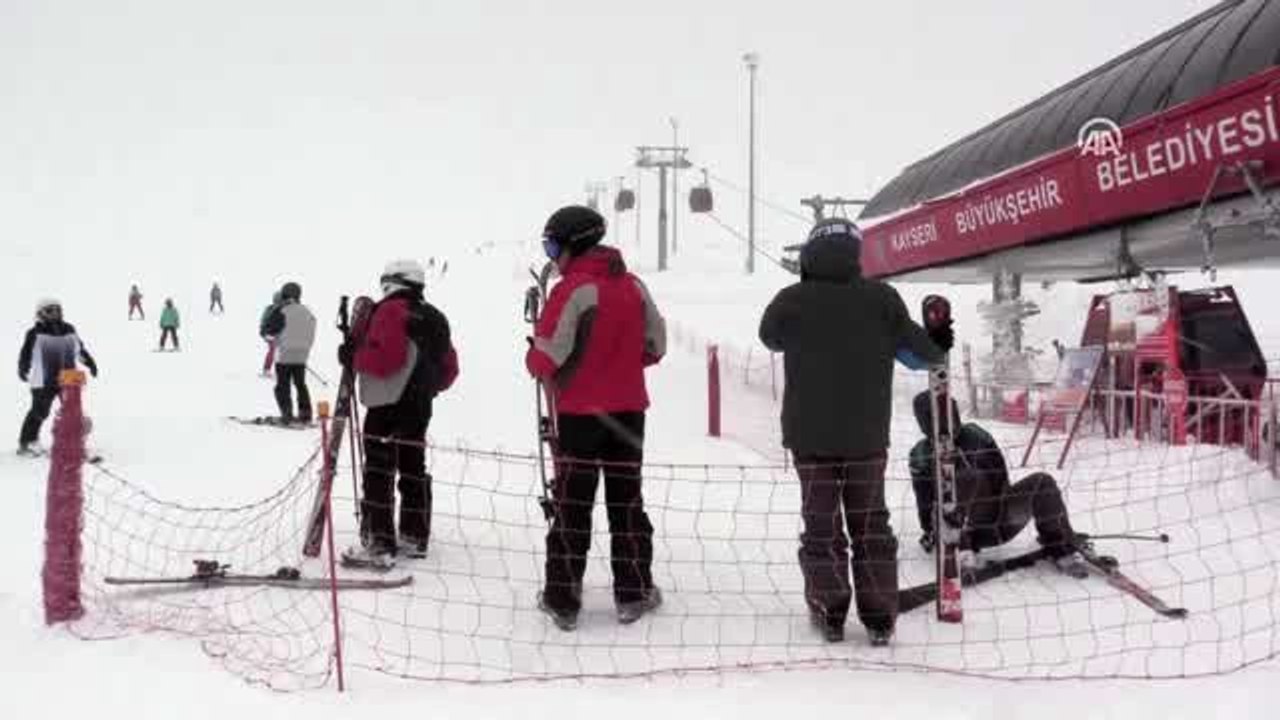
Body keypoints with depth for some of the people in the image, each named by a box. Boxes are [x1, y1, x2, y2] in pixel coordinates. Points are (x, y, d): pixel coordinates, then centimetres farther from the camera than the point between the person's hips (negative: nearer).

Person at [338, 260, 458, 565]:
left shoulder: (391, 310, -9)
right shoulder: (434, 318, 16)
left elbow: (385, 358, -22)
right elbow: (448, 368, 17)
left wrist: (353, 355, -8)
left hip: (388, 406, -9)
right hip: (420, 408, 9)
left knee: (378, 473, -8)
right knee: (413, 470, 14)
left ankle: (378, 542, -11)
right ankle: (414, 537, 21)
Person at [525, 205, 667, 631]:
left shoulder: (573, 289, -15)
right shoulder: (633, 285, 4)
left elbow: (546, 358, -18)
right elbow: (655, 346, 9)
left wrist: (533, 360, 4)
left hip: (580, 412, -5)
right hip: (628, 410, 5)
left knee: (572, 505, 5)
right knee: (626, 501, 13)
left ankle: (562, 599, 10)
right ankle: (633, 593, 18)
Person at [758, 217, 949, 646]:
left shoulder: (792, 301, -11)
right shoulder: (882, 299, -8)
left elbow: (769, 337, 9)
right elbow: (919, 347, 4)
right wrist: (939, 346, 26)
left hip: (811, 436, -1)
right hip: (868, 435, 1)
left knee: (821, 525, 12)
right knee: (870, 525, 13)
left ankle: (829, 613, 18)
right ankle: (879, 618, 16)